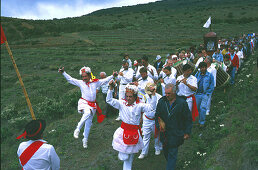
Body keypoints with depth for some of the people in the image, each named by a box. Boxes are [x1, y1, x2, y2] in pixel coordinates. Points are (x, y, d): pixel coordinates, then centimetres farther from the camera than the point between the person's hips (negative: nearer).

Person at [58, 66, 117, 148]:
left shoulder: (95, 82, 4)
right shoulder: (80, 83, 2)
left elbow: (105, 80, 7)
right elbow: (70, 79, 0)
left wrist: (112, 76, -1)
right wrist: (63, 73, -9)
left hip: (93, 104, 2)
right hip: (84, 102, -2)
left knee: (88, 123, 8)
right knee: (87, 112, -37)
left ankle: (85, 140, 24)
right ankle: (77, 129, -20)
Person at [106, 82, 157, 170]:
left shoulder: (140, 105, -3)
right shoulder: (122, 103, -1)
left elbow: (151, 107, -13)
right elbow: (109, 100, -5)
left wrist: (153, 93, -21)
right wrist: (111, 88, -15)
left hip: (135, 133, 1)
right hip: (123, 131, -1)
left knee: (130, 155, 17)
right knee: (124, 157, 0)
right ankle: (121, 153, 35)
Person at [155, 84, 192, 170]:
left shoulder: (182, 103, -11)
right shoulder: (161, 101, -3)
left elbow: (188, 119, -2)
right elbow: (157, 116, 8)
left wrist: (187, 132, -3)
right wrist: (159, 125, -7)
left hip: (176, 134, -4)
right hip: (164, 132, 4)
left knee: (172, 154, 0)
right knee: (166, 151, 19)